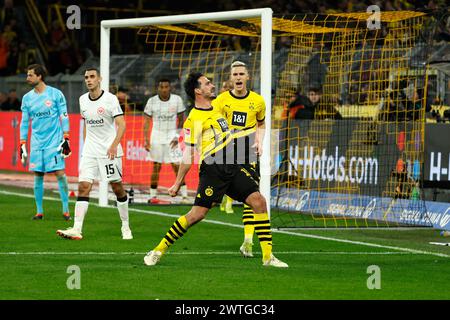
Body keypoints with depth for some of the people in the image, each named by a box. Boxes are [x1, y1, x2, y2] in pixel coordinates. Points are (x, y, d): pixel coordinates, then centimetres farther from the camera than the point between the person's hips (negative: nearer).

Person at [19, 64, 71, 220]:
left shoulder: (56, 94, -2)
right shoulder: (27, 98, 9)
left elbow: (64, 118, 0)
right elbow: (24, 122, 13)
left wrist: (66, 140, -6)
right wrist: (22, 145, 9)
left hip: (54, 141, -4)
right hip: (36, 142, 4)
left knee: (60, 173, -8)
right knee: (38, 176, 3)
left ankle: (66, 210, -3)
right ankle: (39, 211, 9)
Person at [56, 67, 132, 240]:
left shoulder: (110, 99, -9)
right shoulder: (83, 100, 8)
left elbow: (121, 124, -15)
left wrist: (114, 145, -28)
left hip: (109, 150, -4)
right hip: (90, 151, 4)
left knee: (117, 187, 2)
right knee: (83, 186, -9)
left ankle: (125, 226, 19)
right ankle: (77, 229, -16)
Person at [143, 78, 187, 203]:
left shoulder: (177, 100, -2)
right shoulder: (152, 101, -3)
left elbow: (181, 119, 5)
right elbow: (146, 121, 0)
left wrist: (178, 136, -4)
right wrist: (146, 139, -8)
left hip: (172, 135, 0)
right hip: (157, 135, 0)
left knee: (177, 165, -7)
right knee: (156, 166, 2)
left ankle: (184, 195, -2)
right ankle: (153, 195, 9)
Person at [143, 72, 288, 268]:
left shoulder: (215, 108, 17)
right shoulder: (193, 118, -7)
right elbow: (188, 153, -6)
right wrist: (178, 183, -5)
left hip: (232, 168, 7)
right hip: (212, 170, -7)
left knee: (258, 201, -4)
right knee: (197, 214, -12)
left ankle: (268, 256, -2)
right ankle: (158, 251, 2)